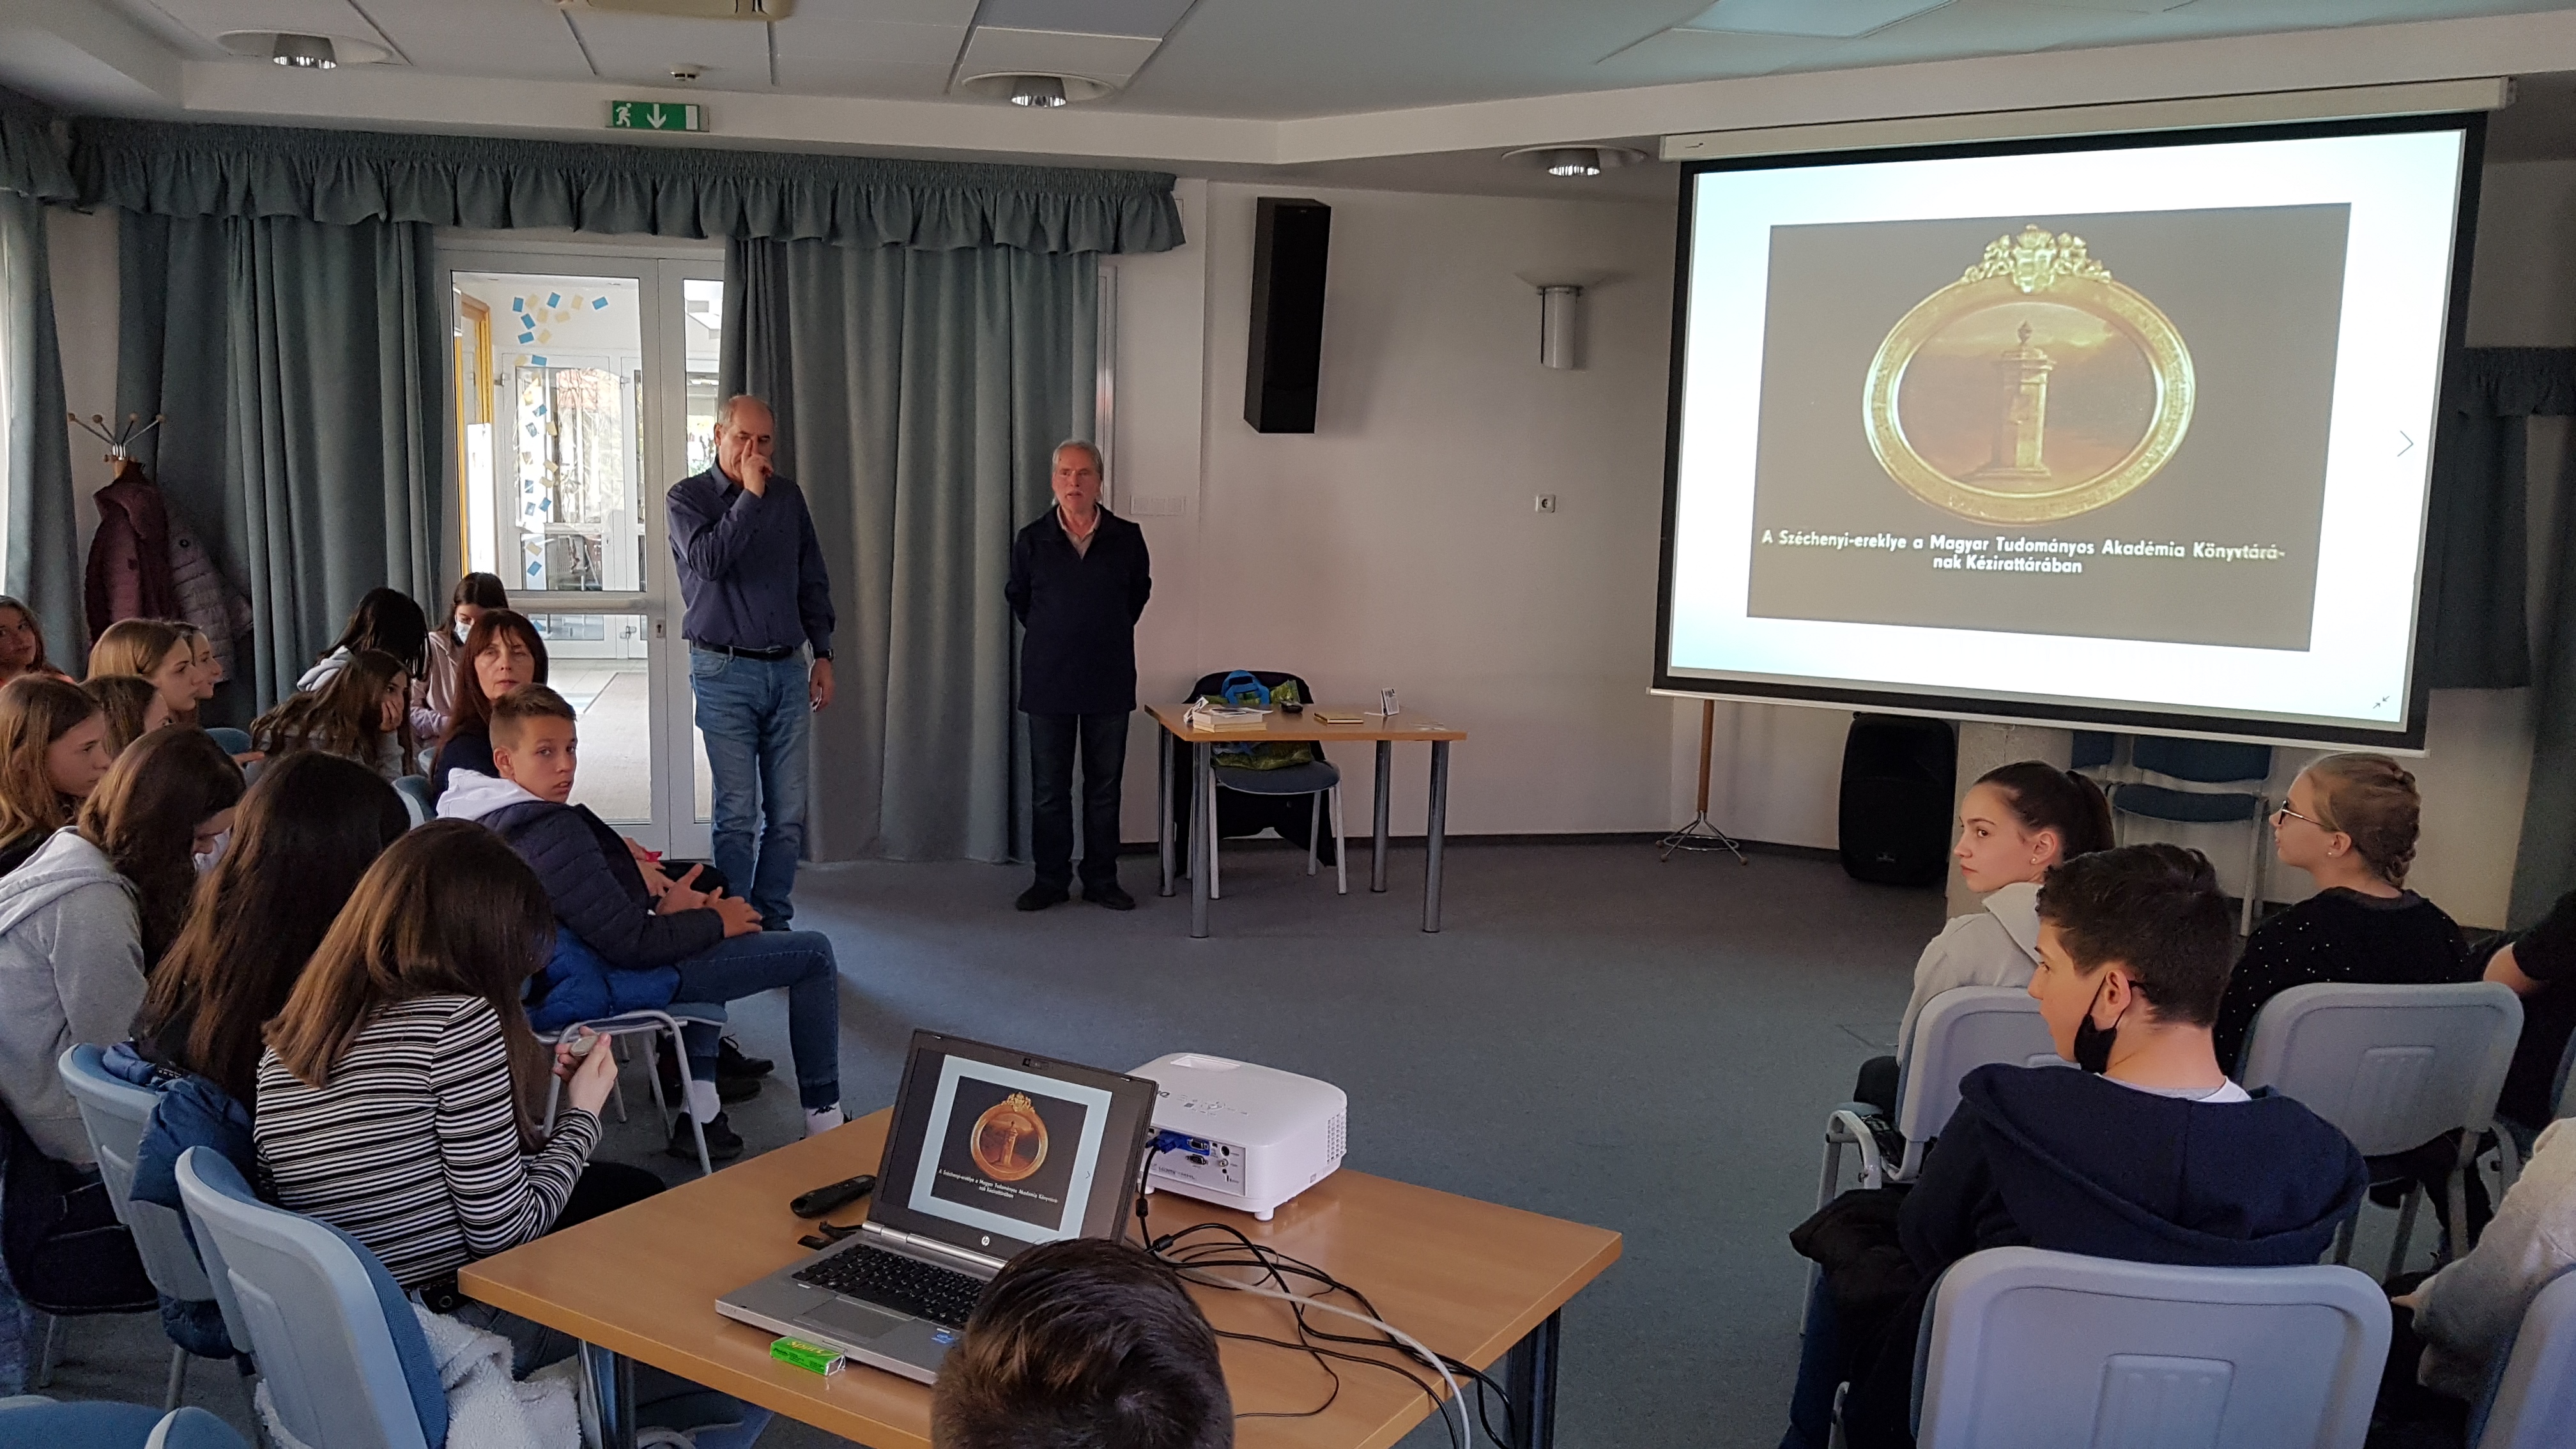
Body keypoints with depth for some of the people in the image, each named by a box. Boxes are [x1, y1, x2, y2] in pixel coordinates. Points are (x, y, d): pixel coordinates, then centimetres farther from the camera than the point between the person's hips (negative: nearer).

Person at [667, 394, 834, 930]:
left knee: (788, 813, 4)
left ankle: (774, 920, 16)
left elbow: (814, 581, 15)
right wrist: (750, 496, -16)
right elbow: (708, 561, -20)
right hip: (726, 673, -4)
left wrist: (823, 654, 10)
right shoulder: (688, 497, 0)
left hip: (787, 669, 4)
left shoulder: (788, 496, 11)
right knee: (737, 813, -3)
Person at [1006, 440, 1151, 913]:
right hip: (1048, 682, 0)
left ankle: (1101, 880, 18)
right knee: (1048, 789, 5)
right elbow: (1017, 598, 16)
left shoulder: (1126, 538, -1)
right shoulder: (1032, 540, -2)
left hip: (1109, 682, 0)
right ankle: (1050, 879, 17)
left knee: (1105, 787, 7)